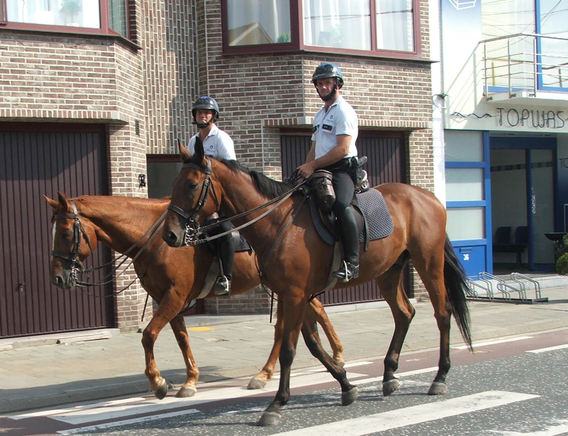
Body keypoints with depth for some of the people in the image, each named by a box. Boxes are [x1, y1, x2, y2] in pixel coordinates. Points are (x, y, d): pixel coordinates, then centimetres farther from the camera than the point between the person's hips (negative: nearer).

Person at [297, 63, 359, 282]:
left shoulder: (344, 111, -5)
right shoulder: (320, 115, 24)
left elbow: (342, 149, -16)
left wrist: (313, 165, -14)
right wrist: (305, 169, 7)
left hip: (342, 168, -10)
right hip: (321, 171, 10)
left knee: (340, 204, -34)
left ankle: (351, 262, -35)